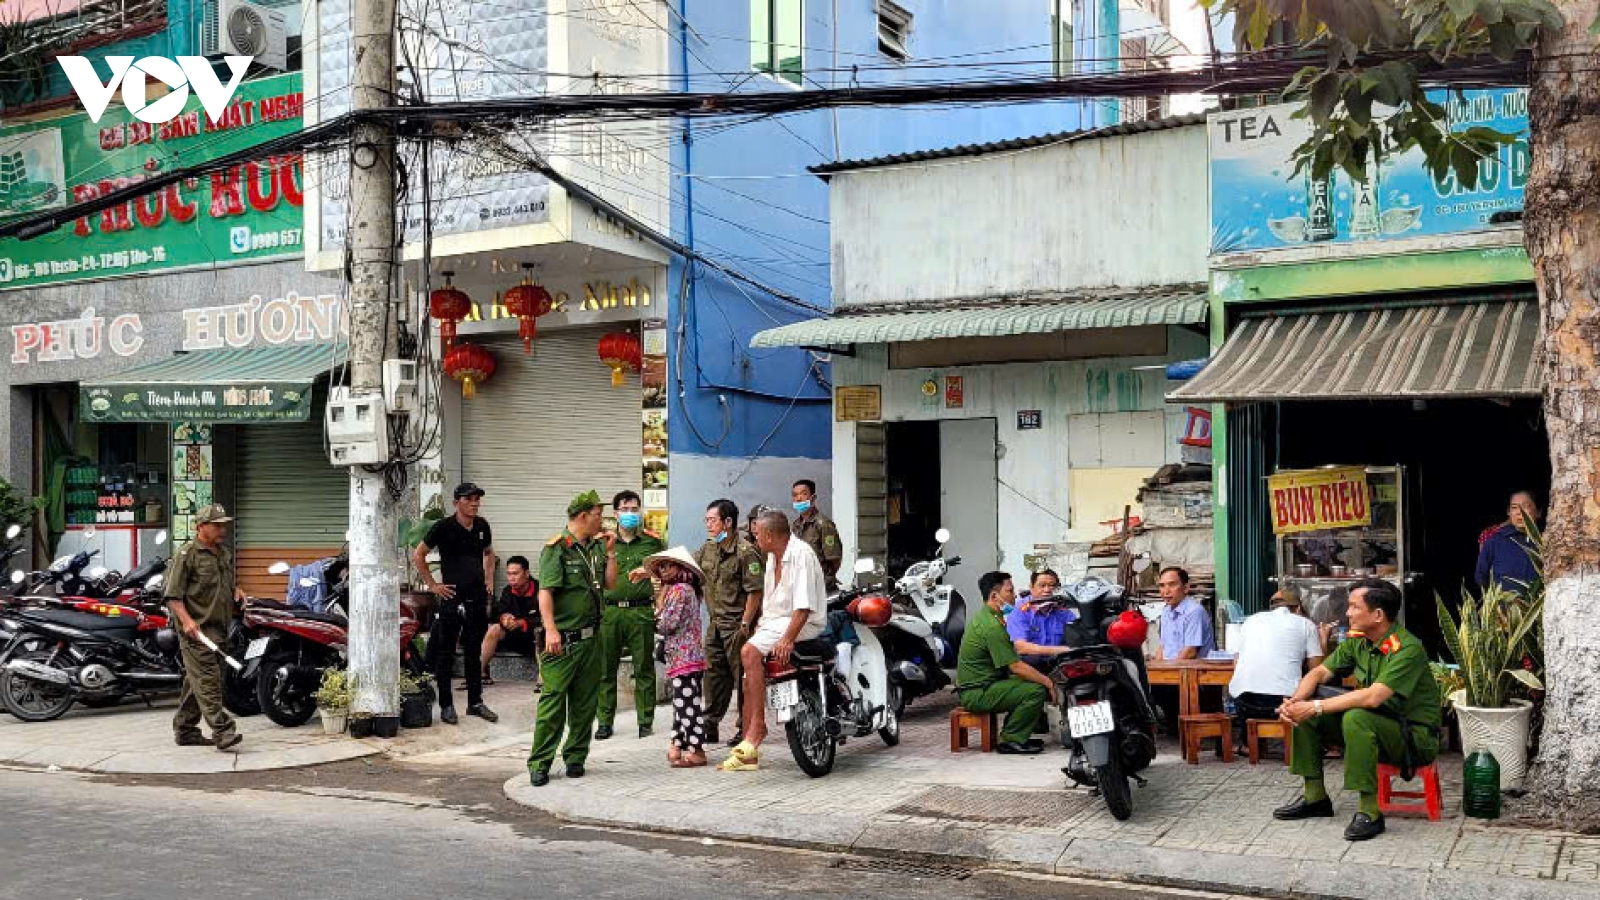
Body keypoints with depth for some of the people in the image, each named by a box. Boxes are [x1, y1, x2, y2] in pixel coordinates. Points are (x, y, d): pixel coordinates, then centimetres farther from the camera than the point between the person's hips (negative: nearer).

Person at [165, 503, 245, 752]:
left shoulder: (224, 554, 18)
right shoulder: (187, 554, -7)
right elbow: (173, 595, -11)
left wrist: (235, 590, 14)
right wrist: (187, 620, -23)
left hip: (218, 629, 8)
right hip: (197, 630, -8)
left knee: (196, 682, 14)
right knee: (207, 680, -13)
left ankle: (185, 730, 21)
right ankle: (222, 730, -19)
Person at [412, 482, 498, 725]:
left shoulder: (482, 526, 8)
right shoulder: (444, 527, -8)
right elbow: (418, 555, -2)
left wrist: (489, 580, 15)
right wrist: (432, 585, -5)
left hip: (478, 598, 5)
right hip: (452, 598, -5)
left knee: (474, 653, 12)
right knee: (446, 653, 2)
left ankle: (475, 702, 20)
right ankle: (446, 705, 10)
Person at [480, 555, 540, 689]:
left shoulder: (539, 590, -16)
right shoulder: (508, 591, 4)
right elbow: (497, 613, 1)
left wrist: (521, 623, -31)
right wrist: (503, 617, -23)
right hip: (516, 638, 6)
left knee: (540, 631, -37)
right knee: (494, 630, -15)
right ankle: (481, 673, -12)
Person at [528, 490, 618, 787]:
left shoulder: (596, 547, 15)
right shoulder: (557, 548, -8)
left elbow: (610, 583, 17)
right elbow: (545, 592, -14)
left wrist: (610, 552, 7)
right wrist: (550, 629, -23)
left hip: (591, 638, 7)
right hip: (563, 639, -7)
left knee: (585, 701, 9)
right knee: (553, 699, -7)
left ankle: (576, 757, 19)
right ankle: (540, 763, -2)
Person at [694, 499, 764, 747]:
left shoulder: (746, 552, -15)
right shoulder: (708, 549, 10)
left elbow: (754, 592, -17)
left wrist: (745, 625, -19)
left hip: (738, 625, -8)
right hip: (716, 624, 8)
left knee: (743, 678, -2)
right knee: (714, 675, 14)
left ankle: (747, 729, 6)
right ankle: (709, 727, 24)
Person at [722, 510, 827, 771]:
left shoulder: (801, 553, -15)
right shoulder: (773, 556, 17)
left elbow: (804, 606, -23)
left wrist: (787, 638, -30)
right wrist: (758, 628, 9)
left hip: (802, 623, -9)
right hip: (774, 621, 10)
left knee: (750, 652, -27)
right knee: (749, 677, -1)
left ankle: (758, 726, -21)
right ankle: (748, 753, 2)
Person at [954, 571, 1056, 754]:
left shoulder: (983, 616, 14)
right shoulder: (992, 626, -21)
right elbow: (1016, 666, -22)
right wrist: (1048, 683, -12)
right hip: (978, 694, -11)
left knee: (1035, 682, 15)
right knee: (1037, 690, -20)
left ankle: (1013, 736, 13)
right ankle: (1010, 740, -11)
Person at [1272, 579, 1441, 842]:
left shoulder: (1407, 648, -23)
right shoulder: (1358, 641, 2)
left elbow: (1373, 697, -34)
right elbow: (1320, 672, 6)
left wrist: (1315, 707, -32)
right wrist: (1295, 701, -15)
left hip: (1416, 736, -8)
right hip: (1376, 727, 8)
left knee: (1355, 717, -36)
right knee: (1304, 713, -3)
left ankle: (1370, 812, -27)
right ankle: (1315, 797, 7)